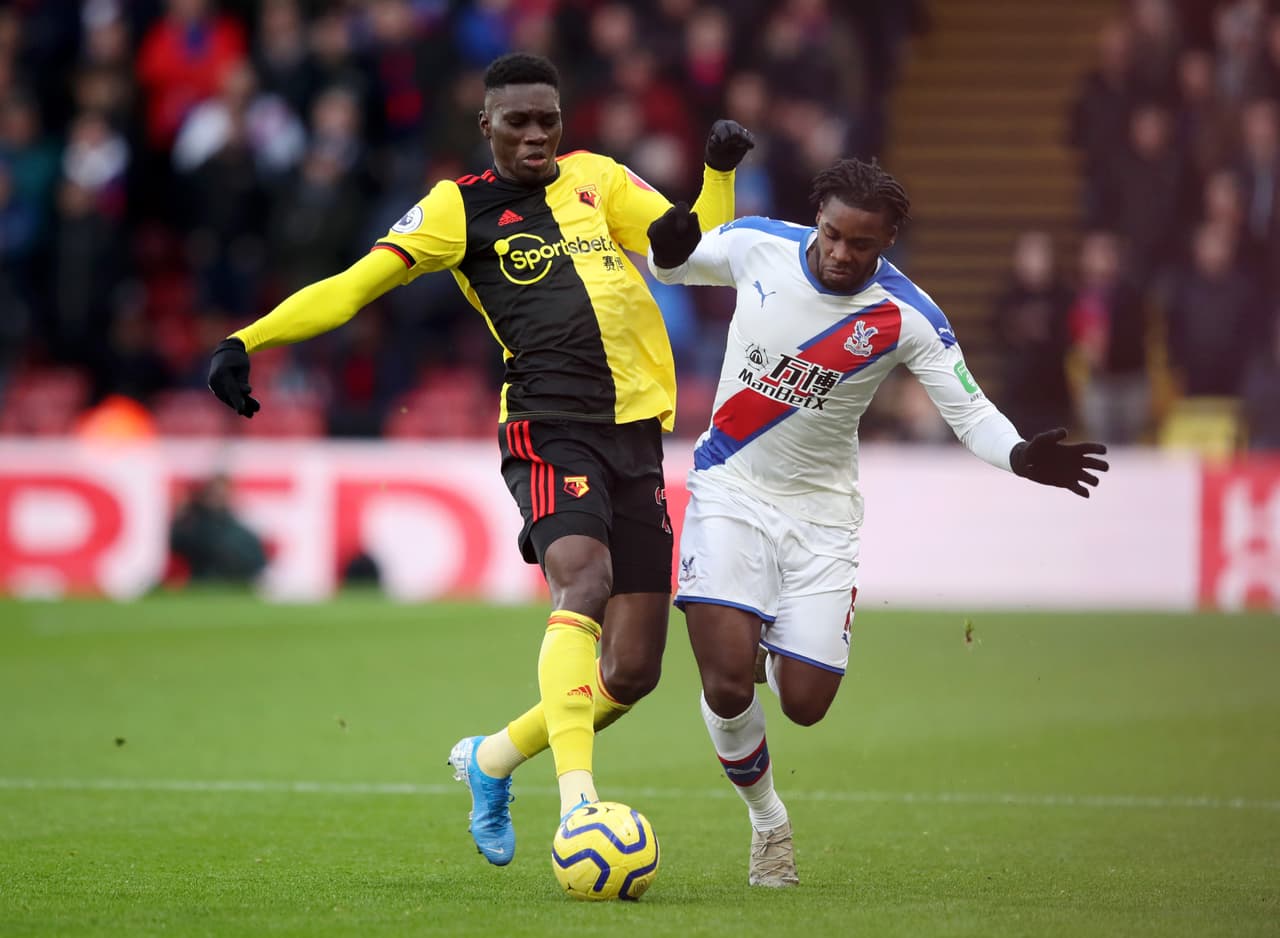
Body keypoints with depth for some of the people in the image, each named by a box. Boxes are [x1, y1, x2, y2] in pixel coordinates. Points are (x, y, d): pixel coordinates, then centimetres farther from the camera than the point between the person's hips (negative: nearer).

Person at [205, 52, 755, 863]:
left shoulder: (597, 180, 17)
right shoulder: (461, 208, 5)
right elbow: (357, 285, 0)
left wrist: (720, 171, 4)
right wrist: (247, 340, -11)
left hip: (637, 435, 5)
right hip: (550, 429, -5)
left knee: (632, 673, 1)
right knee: (585, 582, -33)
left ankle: (493, 762, 26)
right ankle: (577, 799, -42)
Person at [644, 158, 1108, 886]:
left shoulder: (907, 318, -14)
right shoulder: (757, 246, -11)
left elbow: (969, 410, -10)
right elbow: (667, 264, 7)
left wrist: (1020, 456, -31)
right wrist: (666, 246, -19)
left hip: (821, 508, 1)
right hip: (731, 490, -1)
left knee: (805, 704, -3)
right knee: (728, 685, -17)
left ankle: (774, 646, 35)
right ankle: (767, 819, 11)